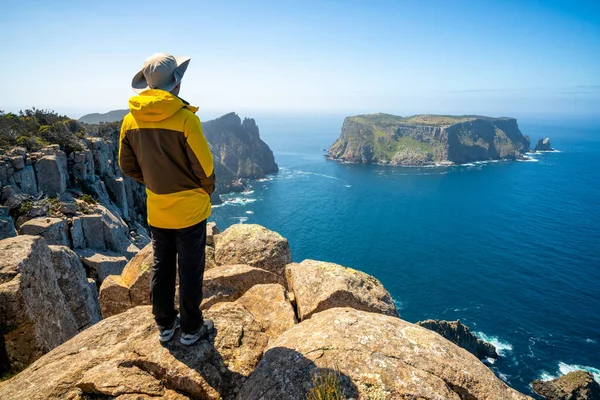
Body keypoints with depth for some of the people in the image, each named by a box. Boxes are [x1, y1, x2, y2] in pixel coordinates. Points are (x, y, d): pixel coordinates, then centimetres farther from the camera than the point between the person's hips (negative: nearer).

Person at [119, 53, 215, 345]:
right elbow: (204, 166, -16)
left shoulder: (131, 120, -2)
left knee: (161, 268, 18)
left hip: (156, 210, 5)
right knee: (190, 271, 9)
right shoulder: (184, 118, -20)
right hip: (189, 209, -5)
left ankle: (165, 325, 34)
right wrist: (207, 188, 4)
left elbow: (127, 166, 6)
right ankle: (191, 329, 24)